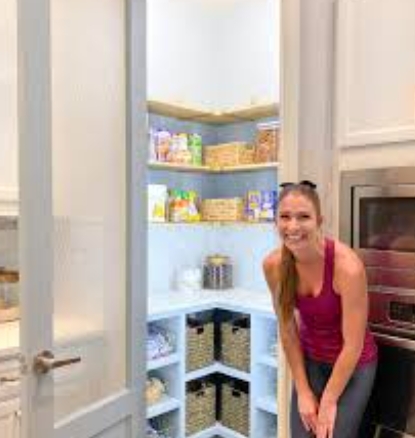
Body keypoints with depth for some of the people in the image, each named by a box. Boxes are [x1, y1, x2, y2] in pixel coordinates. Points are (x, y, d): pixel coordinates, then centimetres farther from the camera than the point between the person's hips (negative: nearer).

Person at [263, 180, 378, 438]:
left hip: (354, 364, -3)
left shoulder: (347, 267, -31)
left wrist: (329, 402, -13)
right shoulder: (273, 265, -17)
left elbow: (353, 345, -22)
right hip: (310, 359, 3)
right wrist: (303, 391, -6)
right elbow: (288, 330, -8)